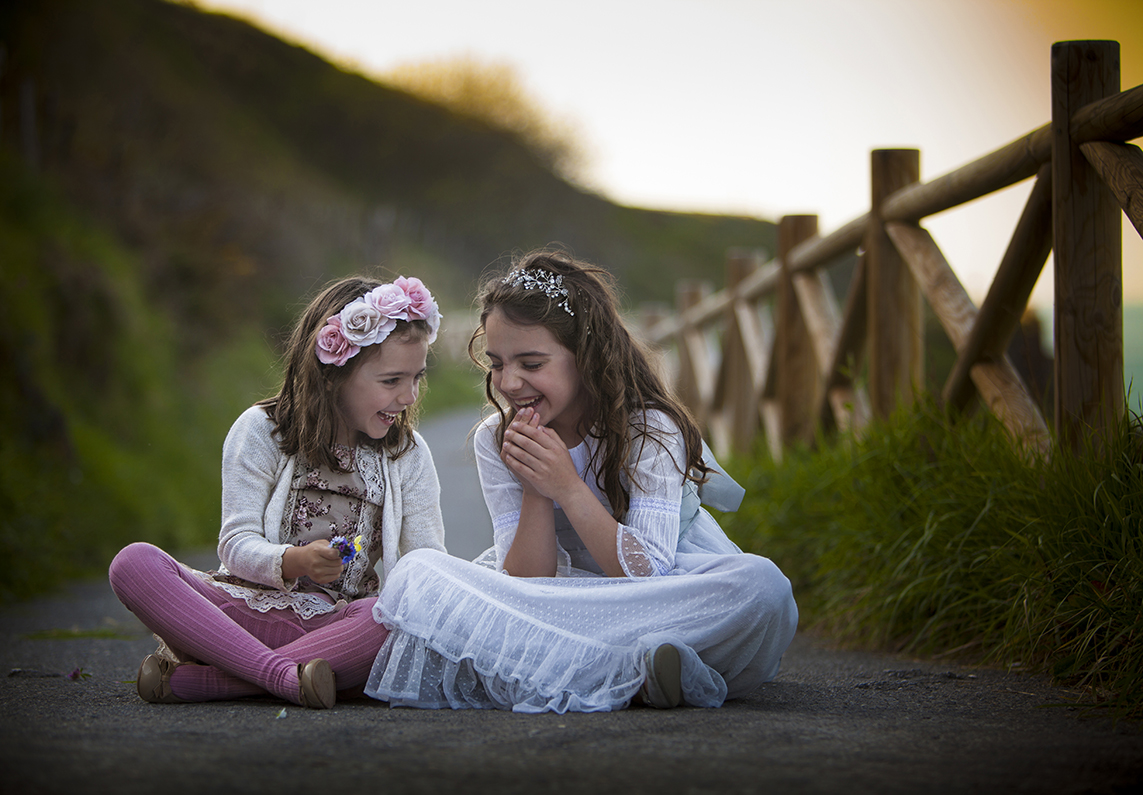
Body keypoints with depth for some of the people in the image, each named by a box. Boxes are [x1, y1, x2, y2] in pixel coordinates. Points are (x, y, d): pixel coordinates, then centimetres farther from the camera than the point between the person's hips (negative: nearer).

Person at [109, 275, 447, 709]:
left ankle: (190, 680, -35)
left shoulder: (407, 454, 10)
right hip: (243, 609, -1)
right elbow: (237, 544, -6)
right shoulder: (261, 430, 2)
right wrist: (294, 562, -27)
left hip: (337, 625, 1)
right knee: (134, 563, -26)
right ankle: (284, 676, -41)